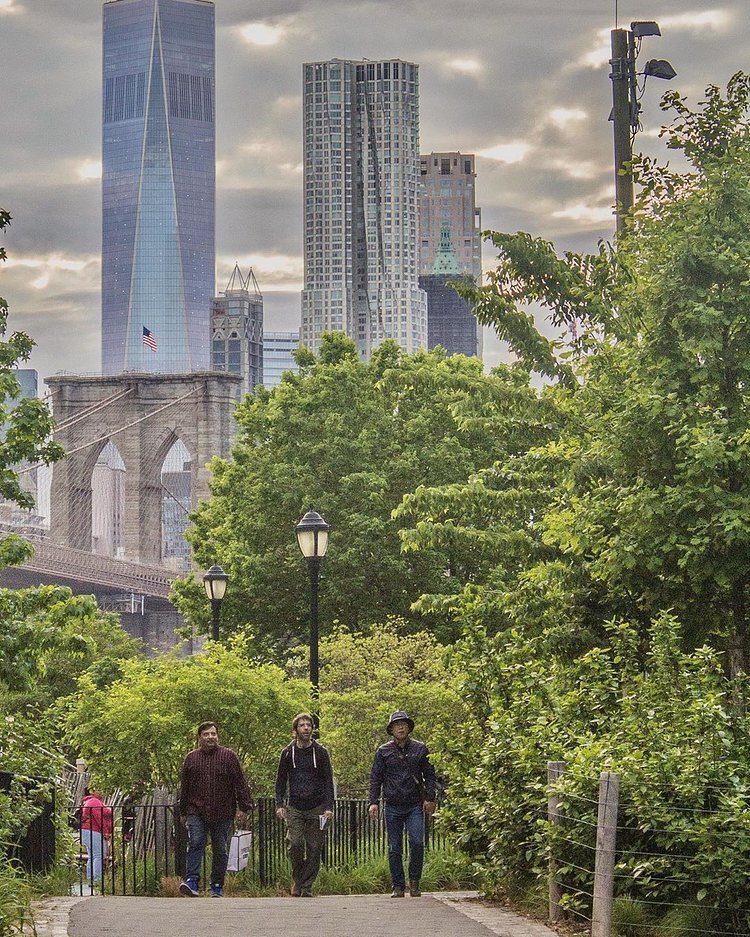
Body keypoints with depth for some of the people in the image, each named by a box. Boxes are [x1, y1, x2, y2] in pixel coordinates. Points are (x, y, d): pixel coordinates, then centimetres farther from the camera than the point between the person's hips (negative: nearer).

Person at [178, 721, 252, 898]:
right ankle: (191, 880, -22)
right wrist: (183, 812, 17)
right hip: (197, 811, 1)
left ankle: (217, 887, 13)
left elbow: (240, 783, 2)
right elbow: (184, 787, 16)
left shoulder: (228, 756, 3)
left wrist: (243, 807, -5)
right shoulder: (192, 758, 10)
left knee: (221, 850, 5)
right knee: (195, 843, -16)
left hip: (223, 813, 0)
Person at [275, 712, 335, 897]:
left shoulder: (321, 752, 4)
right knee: (294, 844, -14)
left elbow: (328, 781, 3)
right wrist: (279, 804, -1)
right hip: (295, 808, 0)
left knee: (314, 849, -1)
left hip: (317, 808, 0)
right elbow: (281, 780, 11)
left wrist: (329, 807, -7)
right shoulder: (288, 753, 7)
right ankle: (297, 881, 6)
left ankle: (307, 886, 7)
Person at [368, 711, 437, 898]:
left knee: (417, 843, -14)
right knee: (394, 848, 3)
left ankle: (414, 882, 0)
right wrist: (373, 802, -2)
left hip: (415, 805, -1)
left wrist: (430, 798, -1)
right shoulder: (383, 752, 6)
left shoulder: (419, 749, 6)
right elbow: (375, 777, 7)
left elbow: (429, 775, 9)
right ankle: (398, 886, 10)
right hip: (393, 807, 1)